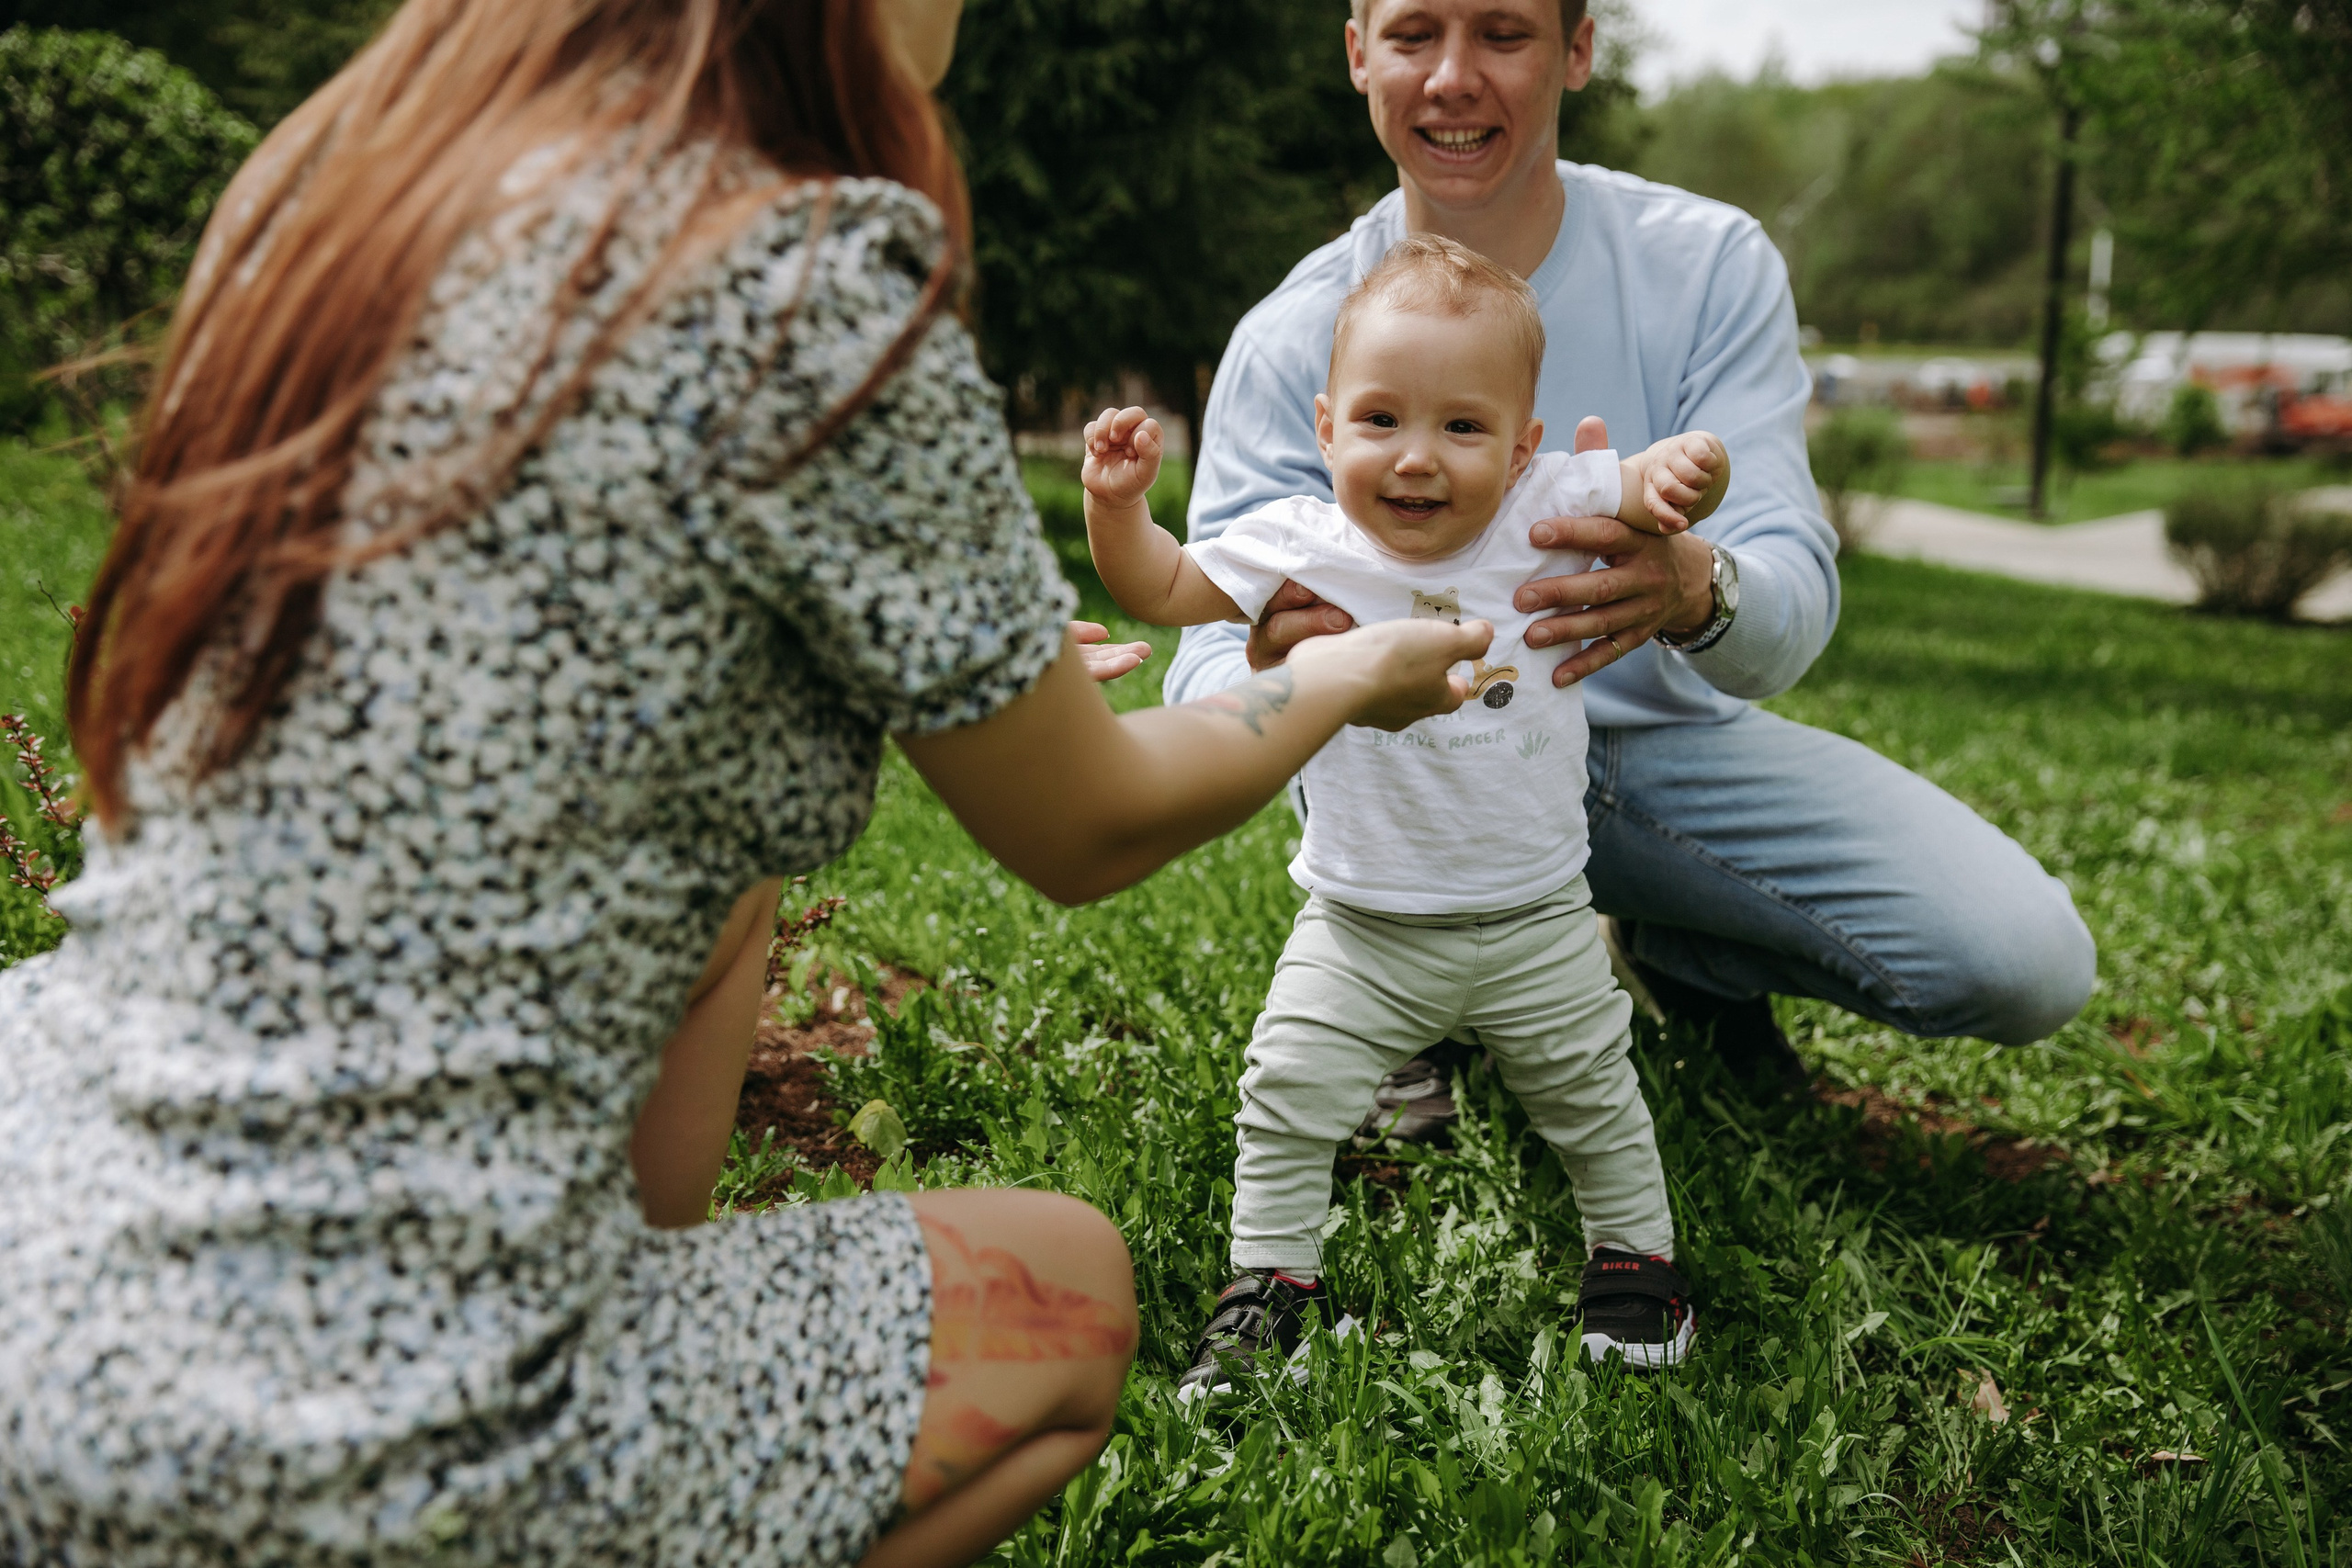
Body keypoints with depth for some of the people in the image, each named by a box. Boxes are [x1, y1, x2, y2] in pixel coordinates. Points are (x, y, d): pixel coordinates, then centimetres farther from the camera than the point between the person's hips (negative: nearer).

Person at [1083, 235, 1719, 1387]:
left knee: (1592, 1097, 16)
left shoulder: (1544, 515, -12)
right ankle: (1273, 1274, 20)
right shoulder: (1301, 544, -11)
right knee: (1288, 1095, -1)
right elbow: (1160, 591, -4)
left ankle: (1635, 1251, 40)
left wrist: (1683, 472, -31)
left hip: (1534, 917, 0)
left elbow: (1655, 484, -8)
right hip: (1360, 925, 0)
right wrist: (1116, 502, -20)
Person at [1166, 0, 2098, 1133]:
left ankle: (1674, 944, 15)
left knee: (2027, 964, -15)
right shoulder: (1292, 339, -14)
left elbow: (1794, 593, -23)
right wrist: (1268, 674, -48)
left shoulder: (1710, 263, -13)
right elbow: (1206, 659, -22)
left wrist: (1697, 589, -49)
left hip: (1675, 735, 2)